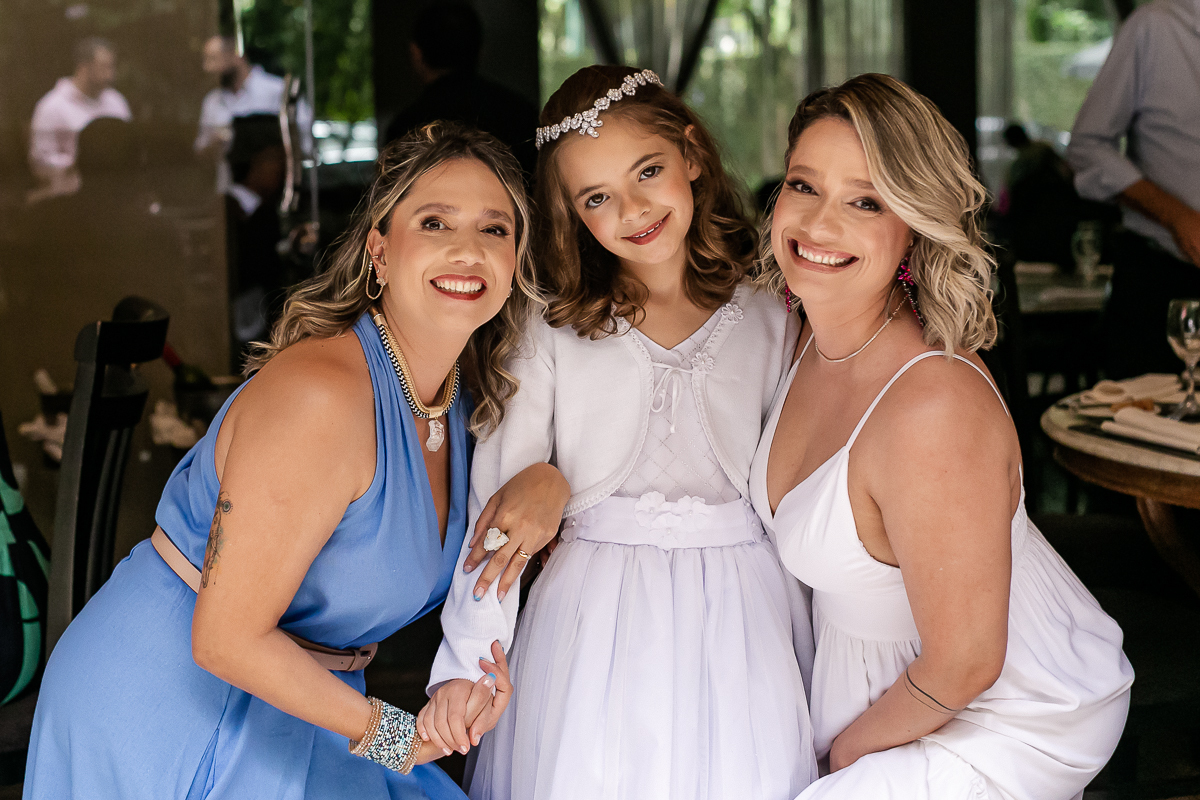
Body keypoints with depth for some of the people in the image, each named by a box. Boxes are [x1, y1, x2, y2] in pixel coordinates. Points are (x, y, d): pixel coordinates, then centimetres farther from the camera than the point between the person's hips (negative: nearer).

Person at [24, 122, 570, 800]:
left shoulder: (473, 395, -4)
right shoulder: (320, 393, -28)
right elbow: (227, 639, -26)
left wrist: (541, 489, -12)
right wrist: (394, 735, -17)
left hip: (292, 705, 7)